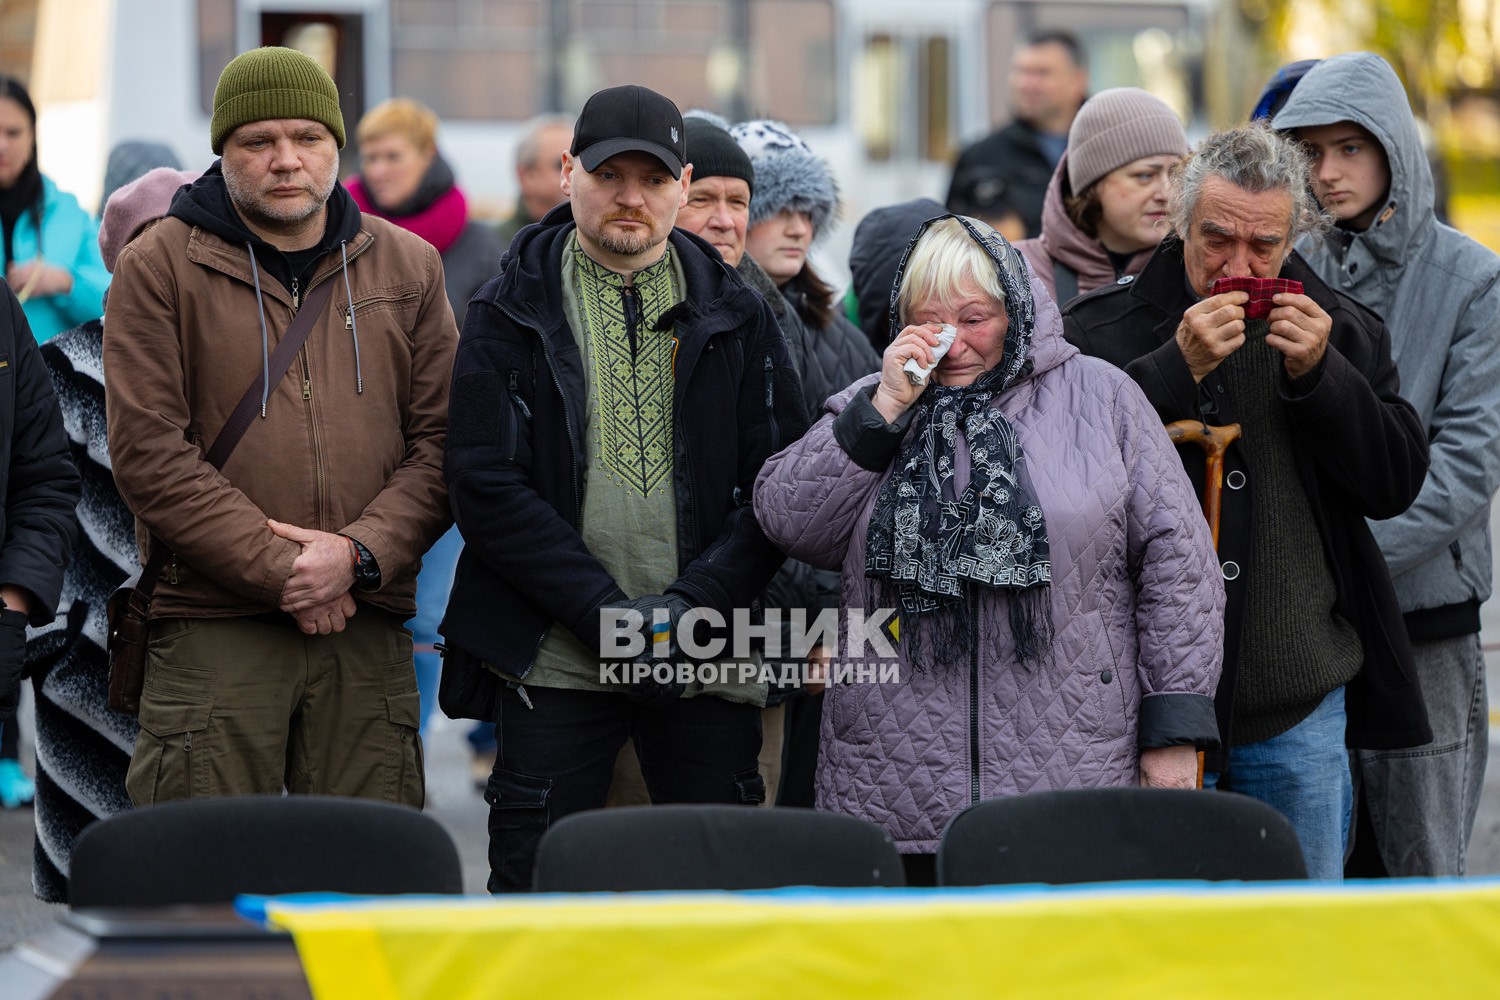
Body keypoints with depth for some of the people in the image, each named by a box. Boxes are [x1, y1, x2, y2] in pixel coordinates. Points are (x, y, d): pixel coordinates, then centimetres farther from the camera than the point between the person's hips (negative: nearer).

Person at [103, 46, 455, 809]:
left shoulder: (408, 267, 13)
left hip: (368, 627, 3)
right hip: (211, 631, -3)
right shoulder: (160, 267, 2)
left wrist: (360, 553, -9)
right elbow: (148, 453, -6)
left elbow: (442, 442, 7)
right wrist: (277, 569, -11)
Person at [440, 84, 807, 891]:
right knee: (536, 880, -2)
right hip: (553, 657, -2)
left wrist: (693, 602, -10)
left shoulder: (735, 316, 10)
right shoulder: (510, 314, 4)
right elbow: (485, 485, -4)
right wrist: (604, 608, -13)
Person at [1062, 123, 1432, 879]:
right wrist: (1179, 368, -19)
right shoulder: (1104, 329, -3)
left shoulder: (1341, 332, 8)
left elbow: (1398, 483, 3)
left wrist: (1318, 376, -10)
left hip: (1301, 707, 3)